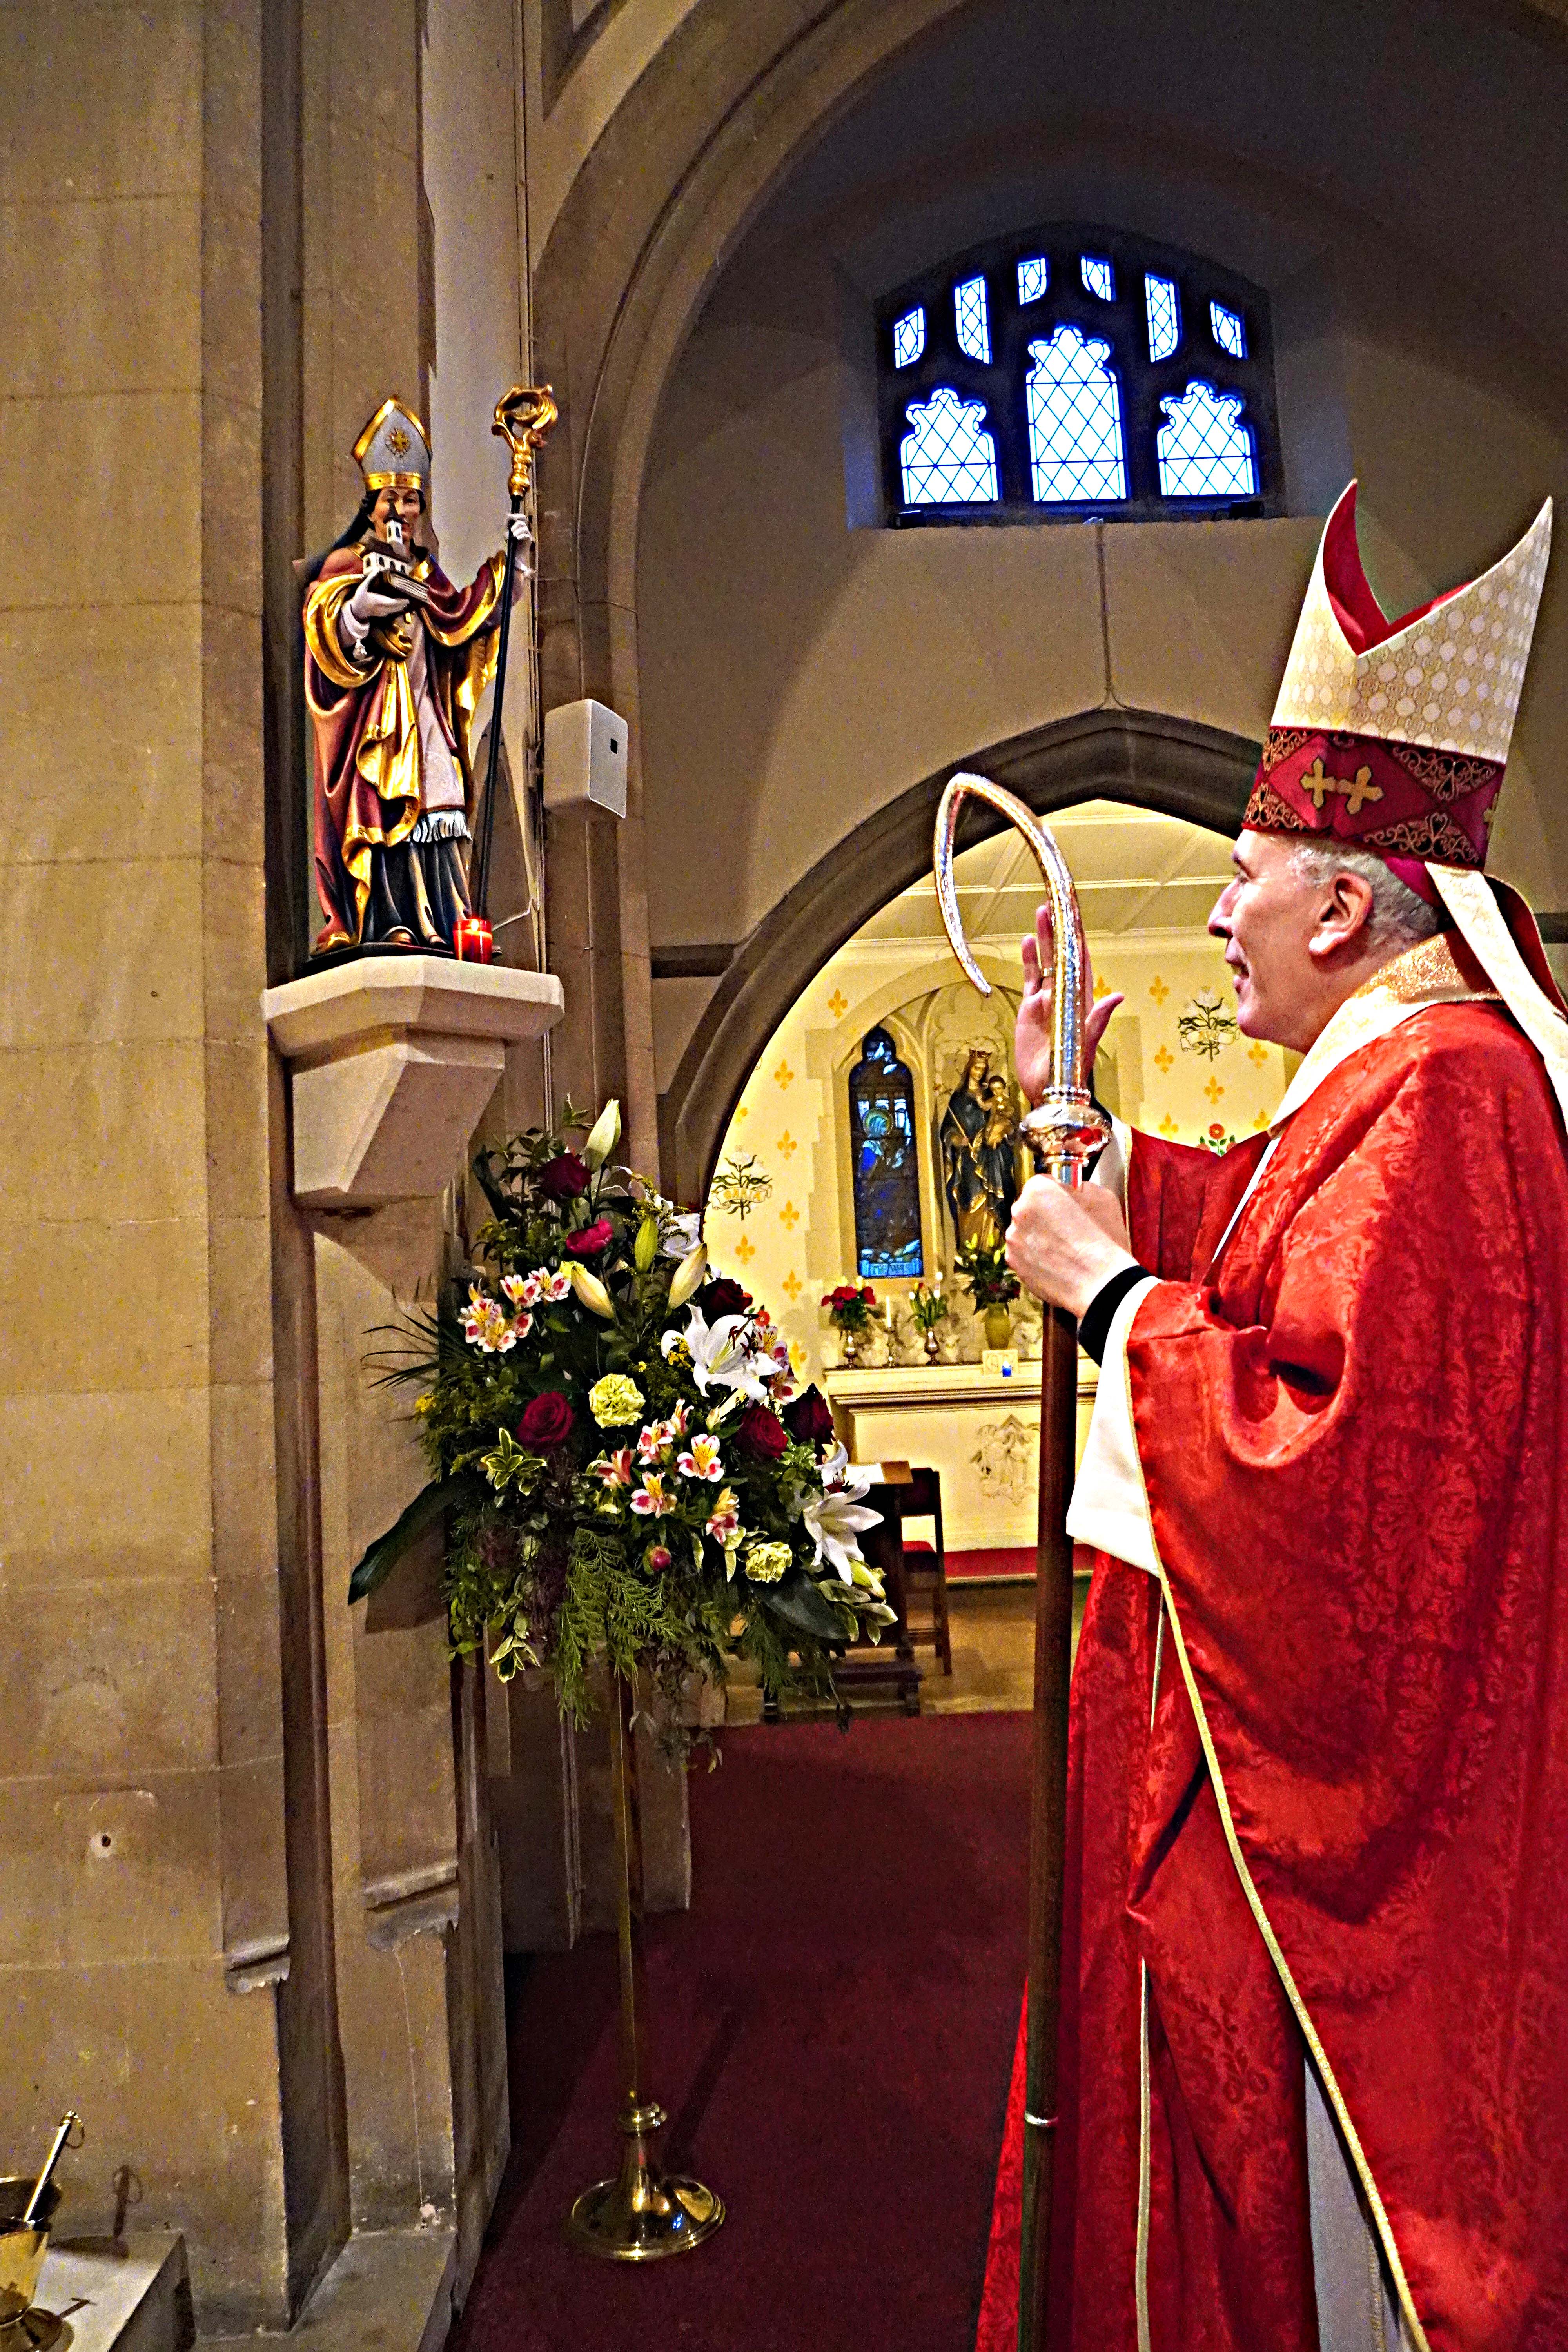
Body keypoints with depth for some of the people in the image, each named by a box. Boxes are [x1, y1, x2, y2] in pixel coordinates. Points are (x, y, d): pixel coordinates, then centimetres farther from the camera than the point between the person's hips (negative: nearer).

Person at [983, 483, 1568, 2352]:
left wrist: (1107, 1291, -21)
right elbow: (1242, 1261, 19)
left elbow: (1325, 1446, -31)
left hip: (1348, 1763, -10)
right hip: (1310, 1739, 10)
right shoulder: (1410, 1073, 10)